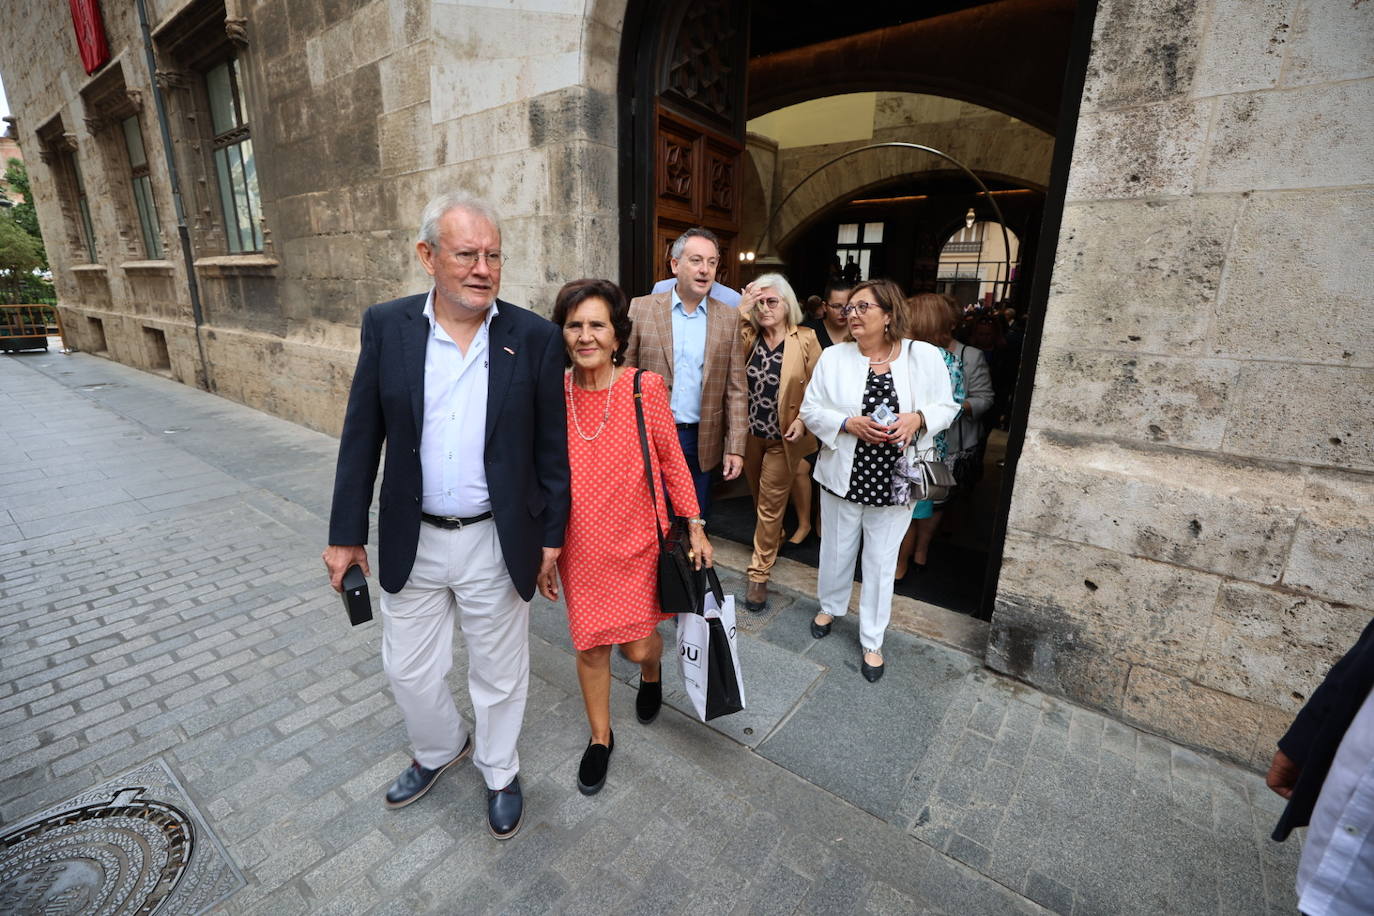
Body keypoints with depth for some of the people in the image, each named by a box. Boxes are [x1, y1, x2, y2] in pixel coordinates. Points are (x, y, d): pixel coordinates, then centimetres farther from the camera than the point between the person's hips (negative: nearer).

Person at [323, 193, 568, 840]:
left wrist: (550, 533, -2)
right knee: (408, 670, 21)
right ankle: (439, 749, 53)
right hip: (412, 540, 3)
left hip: (497, 543, -2)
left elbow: (551, 446, -4)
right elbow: (362, 436, 1)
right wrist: (346, 532, 3)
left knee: (499, 672, 17)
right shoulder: (386, 326, -4)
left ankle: (498, 771, 45)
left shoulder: (535, 337, -9)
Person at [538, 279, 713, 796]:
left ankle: (651, 673, 47)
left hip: (637, 541, -1)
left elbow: (672, 462, -3)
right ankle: (600, 738, 41)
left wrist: (695, 529, -2)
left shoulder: (646, 388, -11)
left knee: (638, 644, 7)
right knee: (590, 646, 13)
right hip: (580, 546, 2)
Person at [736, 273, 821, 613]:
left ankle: (759, 574, 13)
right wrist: (740, 313, -21)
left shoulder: (805, 339, -6)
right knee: (760, 498, 21)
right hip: (750, 433, 4)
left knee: (770, 505, 3)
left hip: (783, 438, -3)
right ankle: (775, 536, 49)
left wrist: (803, 421, -17)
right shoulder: (748, 335, 0)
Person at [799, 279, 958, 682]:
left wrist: (917, 418, -18)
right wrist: (850, 424, -19)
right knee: (837, 551, 18)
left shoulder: (925, 357, -5)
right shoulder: (833, 357, -4)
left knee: (881, 562, 12)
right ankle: (830, 607, 47)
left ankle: (872, 640, 31)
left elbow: (946, 407, 3)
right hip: (843, 476, 1)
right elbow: (811, 409, -2)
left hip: (894, 481, 0)